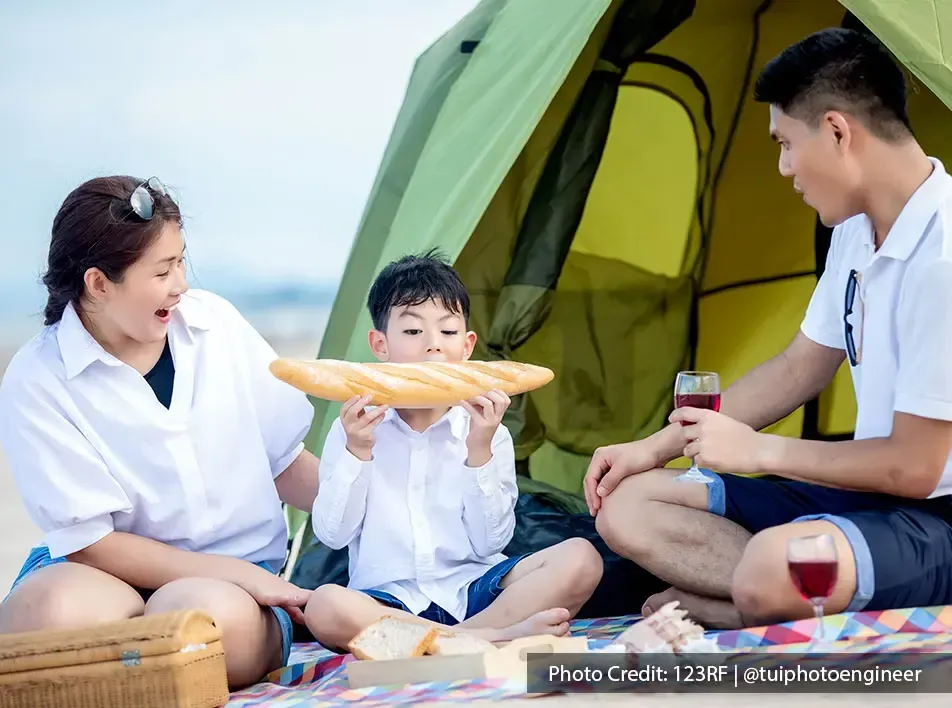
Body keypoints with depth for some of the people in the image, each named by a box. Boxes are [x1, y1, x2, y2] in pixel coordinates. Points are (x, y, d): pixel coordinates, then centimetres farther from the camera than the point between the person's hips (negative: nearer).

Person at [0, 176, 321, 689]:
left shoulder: (215, 322, 2)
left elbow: (286, 463, 9)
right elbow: (89, 541, -11)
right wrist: (241, 574, -16)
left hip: (232, 587, 2)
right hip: (111, 575, -2)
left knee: (221, 615, -36)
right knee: (61, 609, -38)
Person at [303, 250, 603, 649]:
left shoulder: (487, 433, 5)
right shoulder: (356, 429, 5)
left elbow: (490, 542, -3)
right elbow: (332, 534, -1)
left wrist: (479, 452, -13)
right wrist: (356, 454, -13)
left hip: (472, 588, 1)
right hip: (390, 596, -1)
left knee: (580, 560, -22)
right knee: (325, 608, -35)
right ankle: (497, 637, -29)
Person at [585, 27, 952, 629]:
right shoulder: (858, 230, 6)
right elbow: (802, 367, 16)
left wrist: (758, 451, -11)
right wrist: (656, 447, 12)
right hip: (869, 491, 10)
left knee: (773, 571, -41)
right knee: (627, 508, 2)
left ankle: (702, 604, -9)